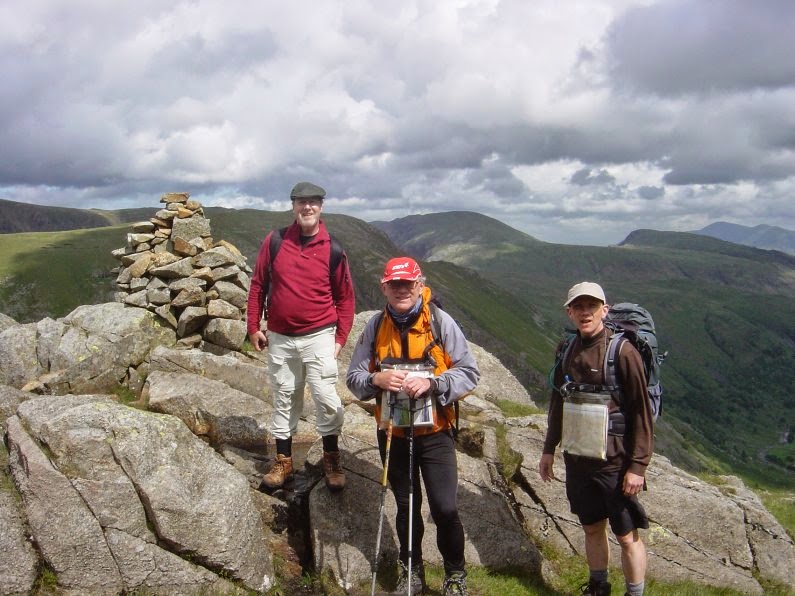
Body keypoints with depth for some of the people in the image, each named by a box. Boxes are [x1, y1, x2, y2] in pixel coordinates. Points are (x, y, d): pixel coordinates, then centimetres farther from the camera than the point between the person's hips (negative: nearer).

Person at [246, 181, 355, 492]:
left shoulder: (332, 249, -2)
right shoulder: (275, 241, 0)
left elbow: (344, 296, 4)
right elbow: (258, 284, 6)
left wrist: (341, 337, 0)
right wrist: (254, 327, 3)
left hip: (318, 337, -2)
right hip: (279, 338, 2)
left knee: (325, 396, -7)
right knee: (283, 398, 12)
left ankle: (332, 459, 11)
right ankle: (284, 460, 25)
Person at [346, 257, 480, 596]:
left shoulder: (440, 321, -9)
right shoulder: (375, 327, 0)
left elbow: (469, 372, -9)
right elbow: (353, 377, 2)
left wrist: (431, 383, -24)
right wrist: (376, 380, -19)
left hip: (435, 433, -3)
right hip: (393, 434, 3)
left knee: (445, 509, -3)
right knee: (406, 506, 17)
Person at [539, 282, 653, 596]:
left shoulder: (623, 352, -14)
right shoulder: (567, 350, 4)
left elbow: (642, 413, -13)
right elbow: (558, 403, 14)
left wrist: (638, 466, -14)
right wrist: (549, 449, 15)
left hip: (614, 463, -5)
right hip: (577, 460, 5)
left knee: (627, 536, 5)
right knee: (592, 528, 19)